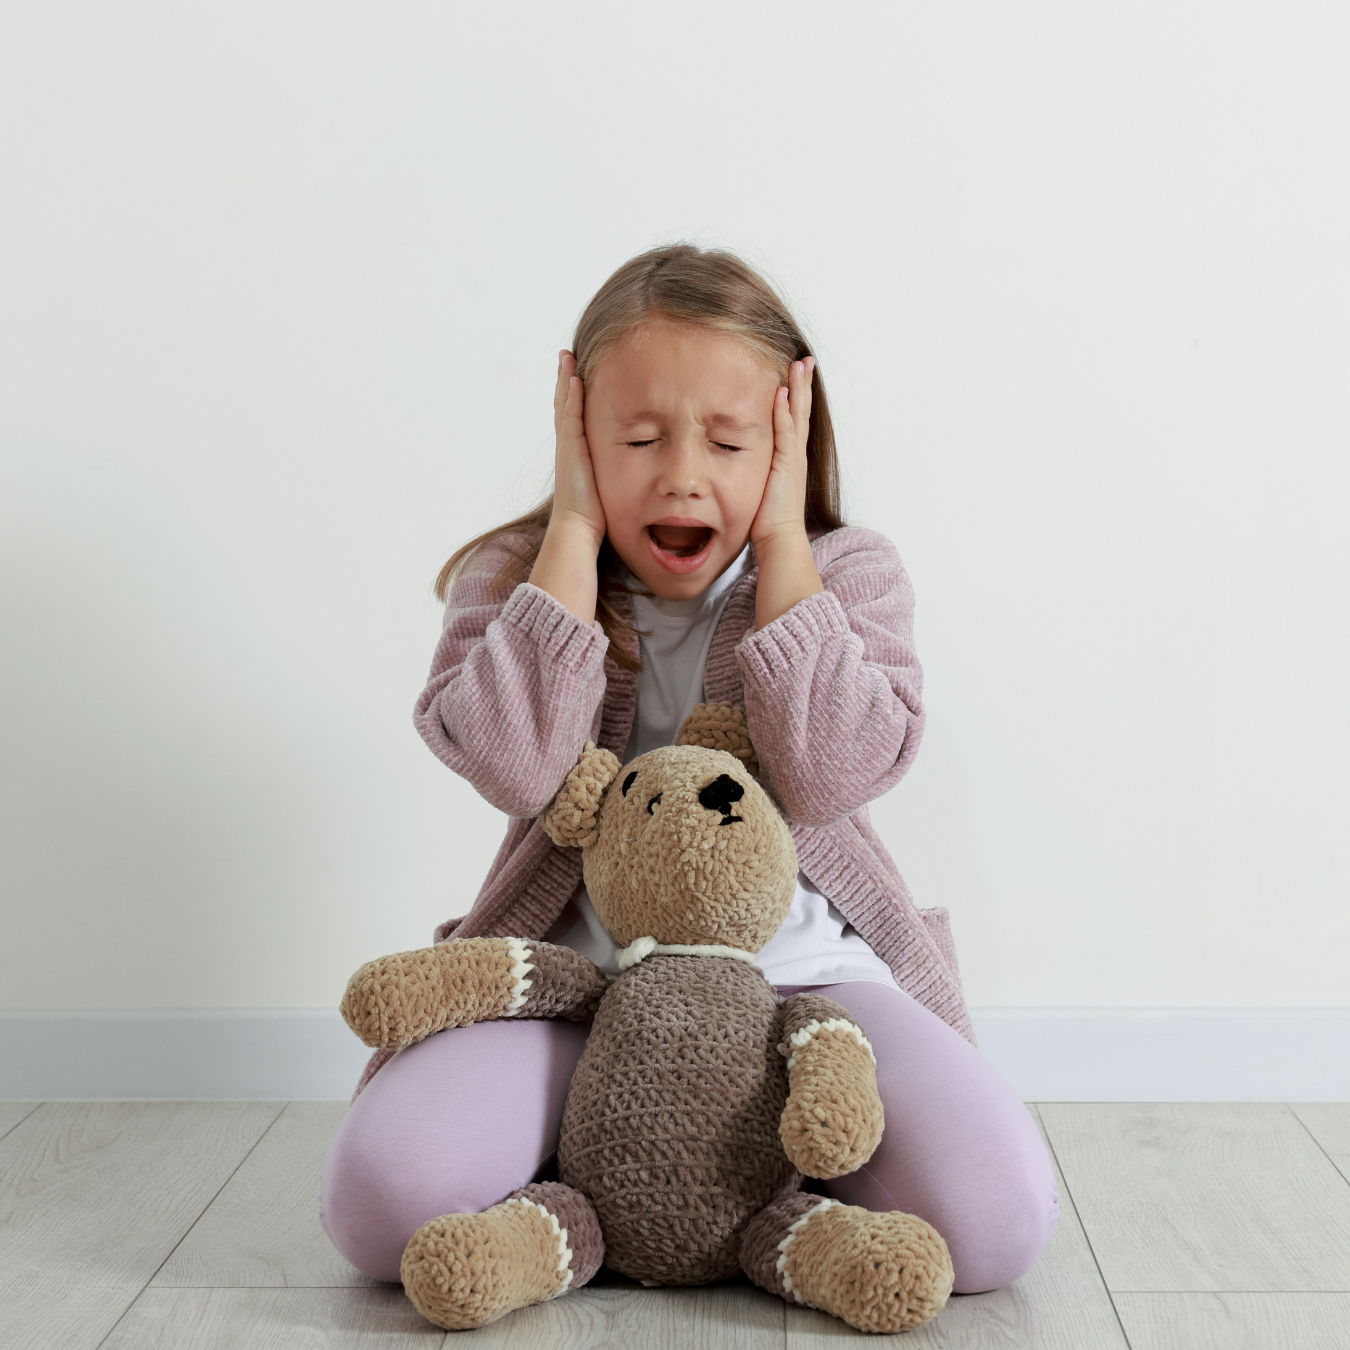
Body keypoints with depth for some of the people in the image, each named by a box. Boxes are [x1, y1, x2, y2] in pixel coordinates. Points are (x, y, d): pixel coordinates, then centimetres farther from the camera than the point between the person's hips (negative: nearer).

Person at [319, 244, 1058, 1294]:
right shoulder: (514, 578, 2)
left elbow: (831, 775, -16)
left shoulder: (850, 574, 2)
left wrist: (782, 543, -13)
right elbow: (516, 767, -18)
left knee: (997, 1217, -22)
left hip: (800, 969, 0)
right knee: (381, 1196, -24)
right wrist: (576, 529, -13)